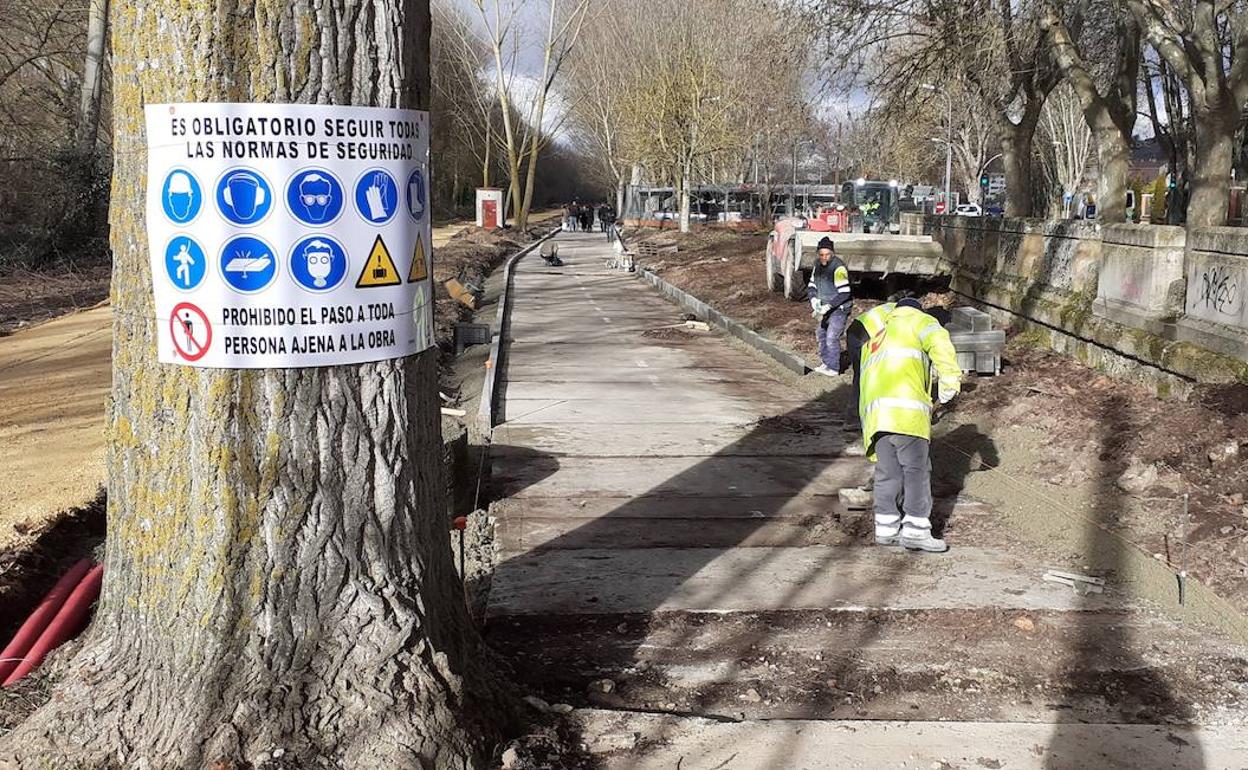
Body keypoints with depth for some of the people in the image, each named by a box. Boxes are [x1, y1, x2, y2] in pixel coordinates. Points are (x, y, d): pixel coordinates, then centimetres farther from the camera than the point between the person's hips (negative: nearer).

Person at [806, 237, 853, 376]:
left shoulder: (839, 268, -24)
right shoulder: (818, 265, 2)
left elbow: (844, 293, -26)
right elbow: (811, 285, 8)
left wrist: (828, 306, -29)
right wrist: (814, 299, -12)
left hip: (840, 308, -9)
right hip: (827, 308, 9)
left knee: (832, 337, -9)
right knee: (821, 333, 17)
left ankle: (833, 368, 3)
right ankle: (826, 362, 31)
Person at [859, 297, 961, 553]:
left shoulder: (875, 339, 37)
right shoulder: (918, 321, 18)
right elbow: (939, 343, -5)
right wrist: (950, 379, -8)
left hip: (874, 413, 7)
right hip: (906, 408, -6)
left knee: (887, 471, 11)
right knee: (916, 469, -5)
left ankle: (886, 528, 12)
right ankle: (916, 530, -8)